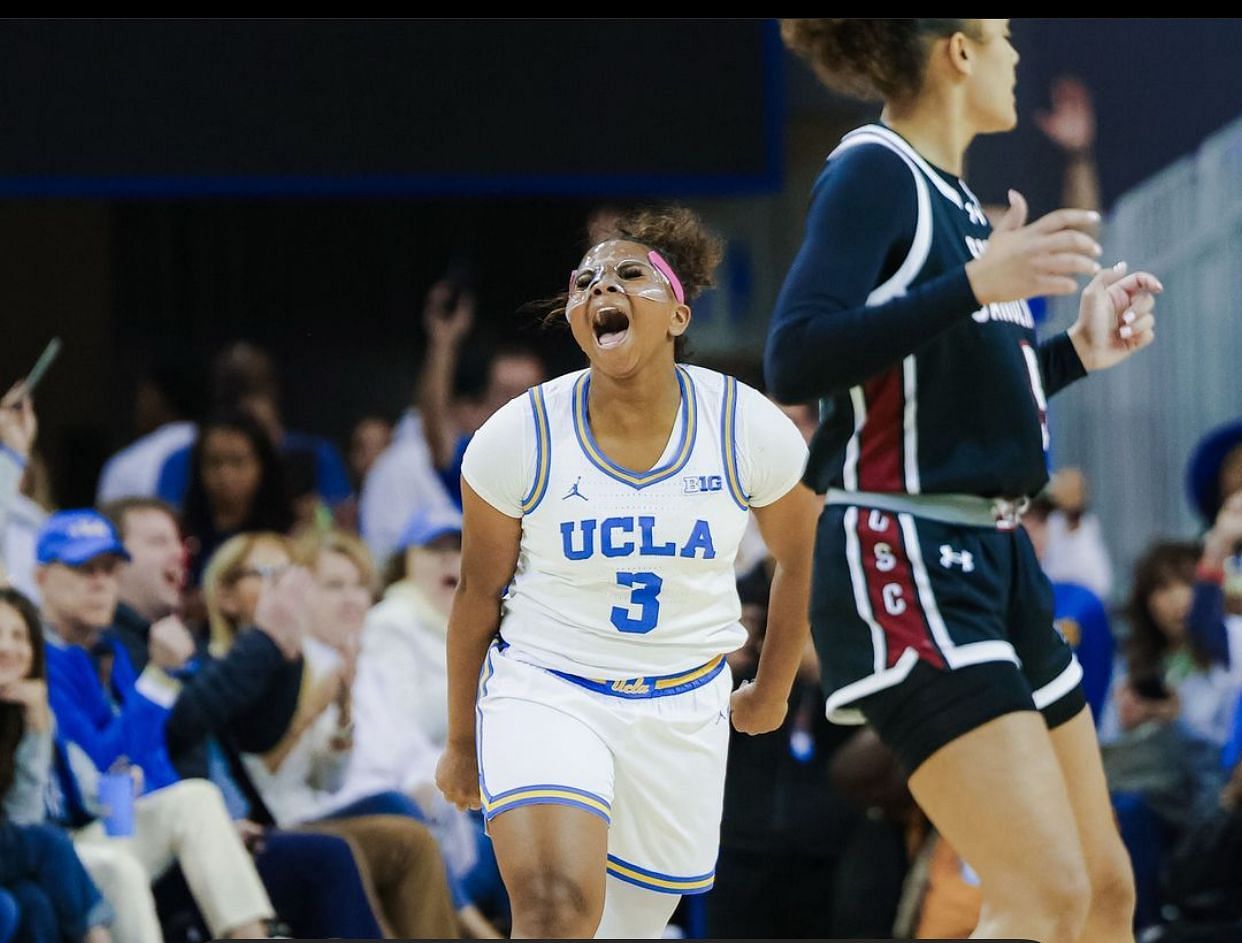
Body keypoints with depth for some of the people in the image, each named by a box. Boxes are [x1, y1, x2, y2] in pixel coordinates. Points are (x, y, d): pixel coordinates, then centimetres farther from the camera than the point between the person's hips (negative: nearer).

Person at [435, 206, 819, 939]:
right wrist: (462, 742, 9)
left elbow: (801, 560, 9)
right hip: (545, 690, -3)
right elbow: (479, 596, 1)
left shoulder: (747, 428, -9)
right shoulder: (519, 439, -12)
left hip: (683, 706, 3)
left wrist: (772, 692, 20)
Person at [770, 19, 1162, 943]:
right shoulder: (874, 172, -9)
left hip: (992, 556, 10)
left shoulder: (956, 199, 17)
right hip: (902, 553, -10)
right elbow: (795, 361, -23)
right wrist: (975, 286, -28)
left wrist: (1078, 351, 22)